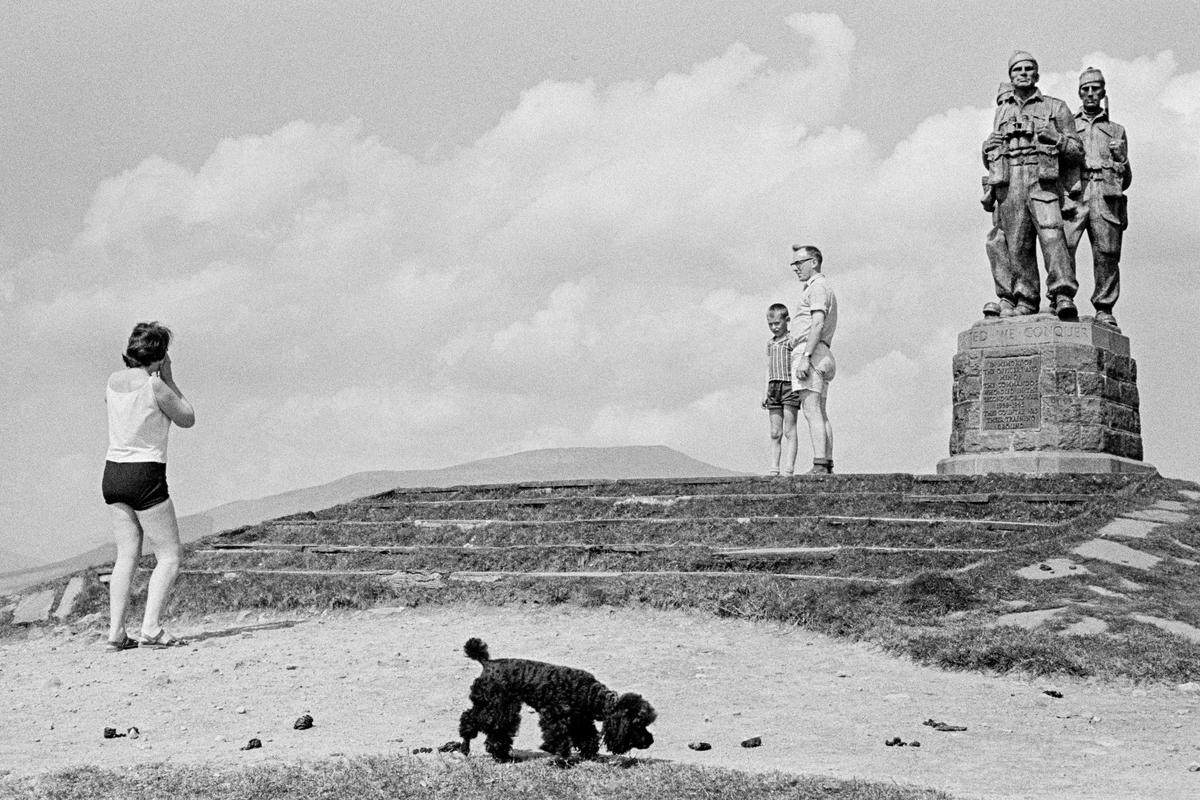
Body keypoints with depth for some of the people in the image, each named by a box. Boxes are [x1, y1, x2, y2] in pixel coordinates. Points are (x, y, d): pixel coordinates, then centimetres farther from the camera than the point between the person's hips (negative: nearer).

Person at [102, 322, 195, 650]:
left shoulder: (113, 381, 4)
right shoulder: (154, 386, -14)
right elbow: (188, 419, -1)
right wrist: (168, 378, 0)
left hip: (113, 473, 7)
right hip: (145, 476, -7)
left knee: (127, 555, 11)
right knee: (169, 557, 1)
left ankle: (116, 632, 3)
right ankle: (151, 629, -11)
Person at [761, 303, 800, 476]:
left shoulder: (792, 340, -2)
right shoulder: (770, 343, 18)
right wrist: (766, 393, 15)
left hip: (789, 385, -6)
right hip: (774, 387, 6)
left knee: (789, 431, -8)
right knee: (775, 433, 5)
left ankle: (789, 469, -12)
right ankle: (774, 468, 4)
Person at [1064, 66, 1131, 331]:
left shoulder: (1116, 131, 26)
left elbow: (1126, 180, 23)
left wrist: (1121, 159, 3)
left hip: (1106, 195, 1)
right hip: (1073, 192, -1)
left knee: (1107, 253, -9)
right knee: (1062, 247, -19)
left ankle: (1104, 311, -6)